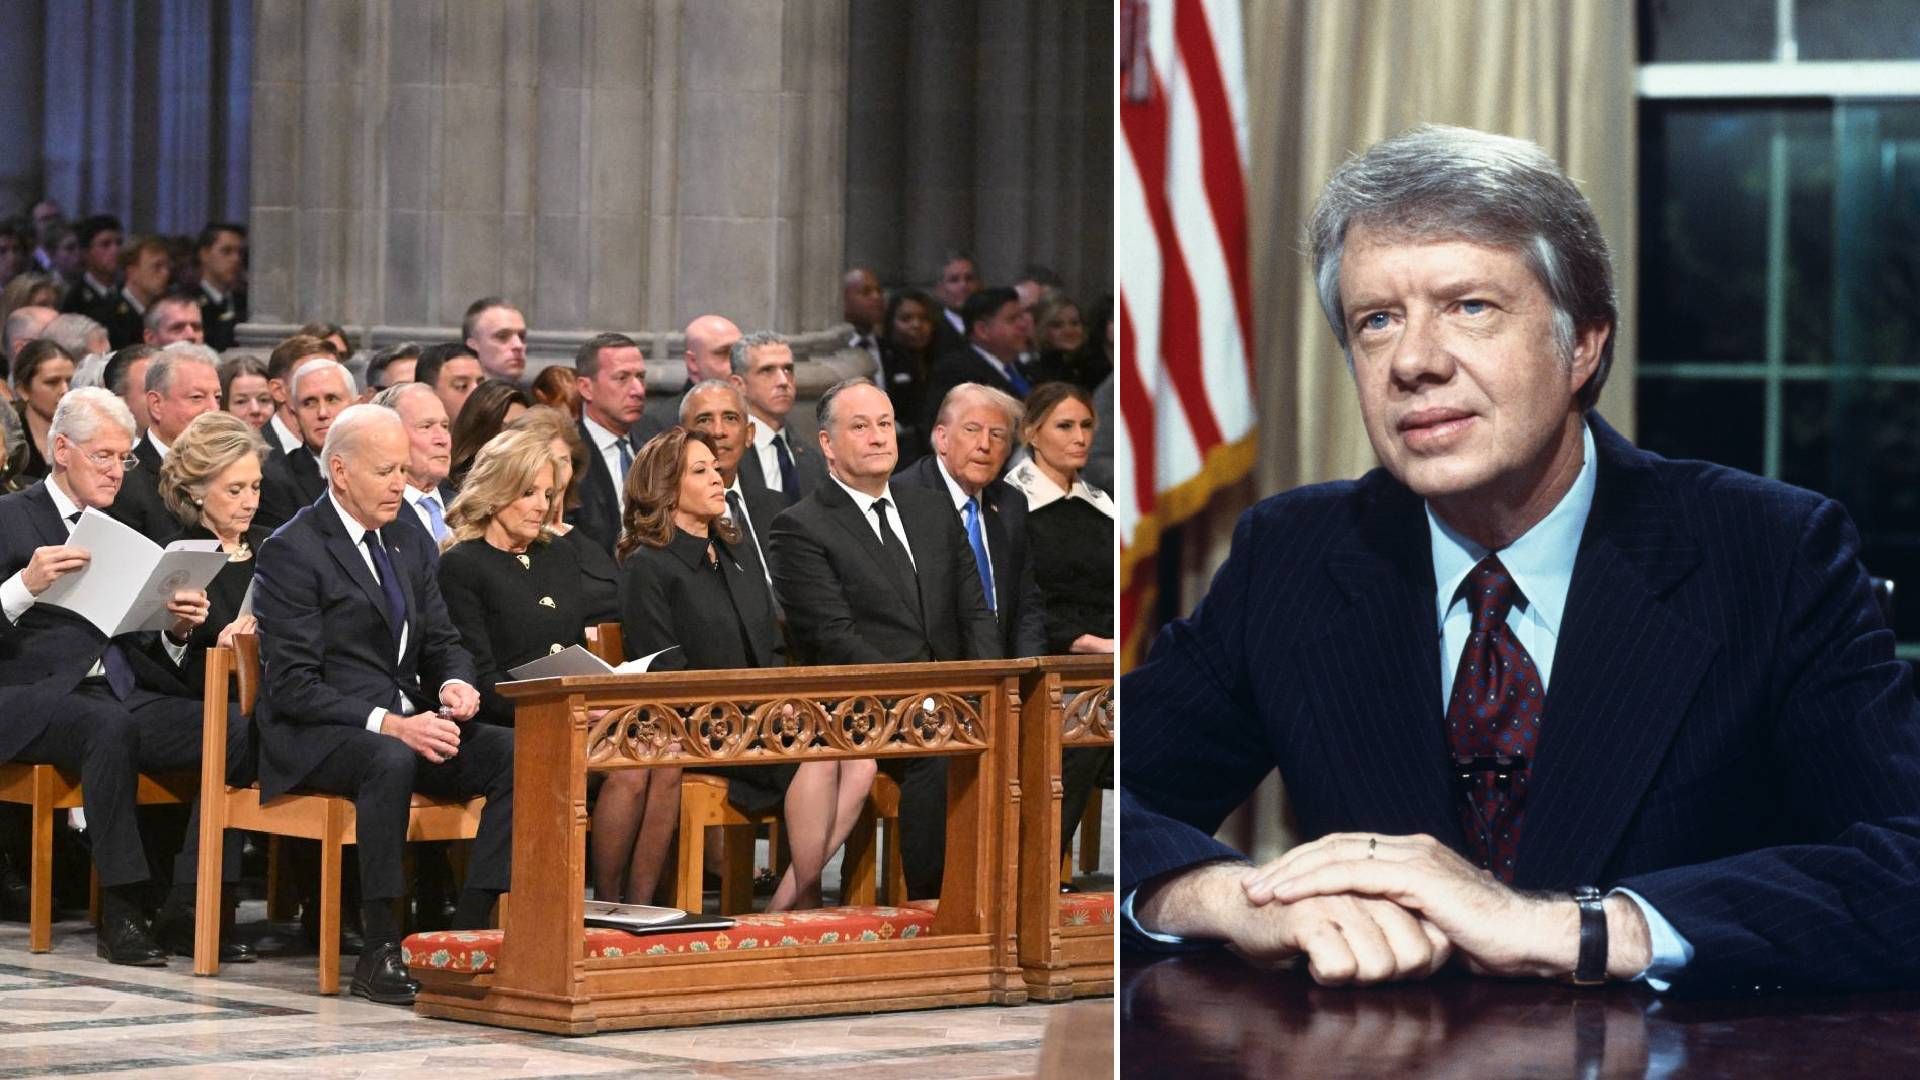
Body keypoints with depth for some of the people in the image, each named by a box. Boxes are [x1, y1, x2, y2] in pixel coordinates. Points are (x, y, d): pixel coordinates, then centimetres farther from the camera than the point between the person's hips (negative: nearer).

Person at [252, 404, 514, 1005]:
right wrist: (387, 724, -25)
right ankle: (379, 951, -34)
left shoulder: (411, 546, 16)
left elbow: (443, 642, 19)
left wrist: (453, 684, -7)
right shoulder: (291, 552, -7)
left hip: (407, 723, 7)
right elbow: (293, 687, -14)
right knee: (391, 762, -39)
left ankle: (471, 928, -20)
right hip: (315, 736, -7)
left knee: (515, 754, -19)